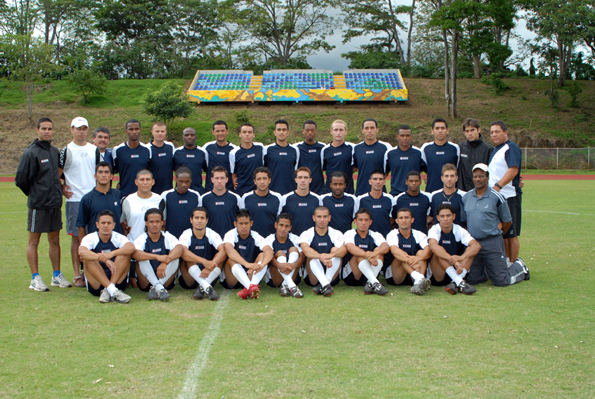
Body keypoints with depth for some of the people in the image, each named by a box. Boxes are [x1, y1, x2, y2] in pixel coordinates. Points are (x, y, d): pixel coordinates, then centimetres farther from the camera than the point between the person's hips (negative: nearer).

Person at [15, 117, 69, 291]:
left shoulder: (55, 151, 10)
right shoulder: (31, 153, -10)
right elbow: (21, 179, -9)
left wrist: (58, 190, 12)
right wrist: (34, 194, 1)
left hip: (55, 204, 6)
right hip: (38, 205, -6)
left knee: (55, 240, 12)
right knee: (34, 241, 2)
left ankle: (57, 275, 20)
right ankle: (35, 279, 7)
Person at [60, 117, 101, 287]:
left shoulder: (94, 150, 12)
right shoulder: (66, 151, 1)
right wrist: (63, 188, -8)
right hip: (74, 200, -3)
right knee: (76, 237, -1)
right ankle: (77, 275, 4)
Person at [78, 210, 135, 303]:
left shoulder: (118, 238, 2)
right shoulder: (90, 238, -2)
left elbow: (131, 247, -22)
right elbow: (81, 251, -27)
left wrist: (112, 254, -39)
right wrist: (105, 260, -40)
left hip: (117, 281, 1)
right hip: (96, 285, -1)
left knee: (125, 254, -18)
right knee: (87, 258, -24)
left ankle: (107, 291, -28)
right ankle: (113, 290, -37)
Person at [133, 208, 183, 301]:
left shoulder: (168, 237, -1)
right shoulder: (141, 239, -5)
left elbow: (180, 248, -24)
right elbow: (134, 253, -29)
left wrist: (165, 262, -42)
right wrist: (157, 257, -43)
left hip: (166, 281, 1)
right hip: (146, 282, -1)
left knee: (175, 257, -22)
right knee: (142, 259, -25)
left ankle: (155, 289, -29)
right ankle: (160, 288, -33)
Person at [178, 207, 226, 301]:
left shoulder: (212, 235, -3)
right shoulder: (186, 235, -8)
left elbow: (223, 251, -22)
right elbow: (183, 252, -31)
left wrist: (209, 267, -38)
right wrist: (204, 262, -46)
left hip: (209, 277, 2)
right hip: (189, 279, -2)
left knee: (221, 256, -20)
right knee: (188, 259, -28)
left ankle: (201, 288, -33)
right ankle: (207, 287, -45)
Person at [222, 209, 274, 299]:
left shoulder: (256, 237, -4)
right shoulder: (231, 235, -10)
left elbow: (269, 251, -23)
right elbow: (229, 250, -32)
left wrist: (261, 265, -46)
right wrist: (247, 264, -49)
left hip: (250, 276, 2)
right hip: (231, 280, -2)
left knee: (263, 255, -18)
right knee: (232, 260, -31)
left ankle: (250, 287, -41)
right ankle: (251, 288, -54)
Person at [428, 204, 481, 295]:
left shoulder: (459, 230, -2)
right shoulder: (434, 230, -8)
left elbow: (477, 246, -19)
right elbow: (433, 246, -32)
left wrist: (462, 257, -40)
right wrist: (453, 259, -46)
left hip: (456, 272, 3)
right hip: (438, 276, -3)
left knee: (470, 250, -15)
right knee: (438, 252, -27)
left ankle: (455, 284, -31)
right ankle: (460, 283, -38)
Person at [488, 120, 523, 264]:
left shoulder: (511, 148, -8)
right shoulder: (495, 150, 20)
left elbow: (513, 170, -21)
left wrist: (498, 186, -29)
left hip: (509, 197, -9)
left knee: (511, 234, -3)